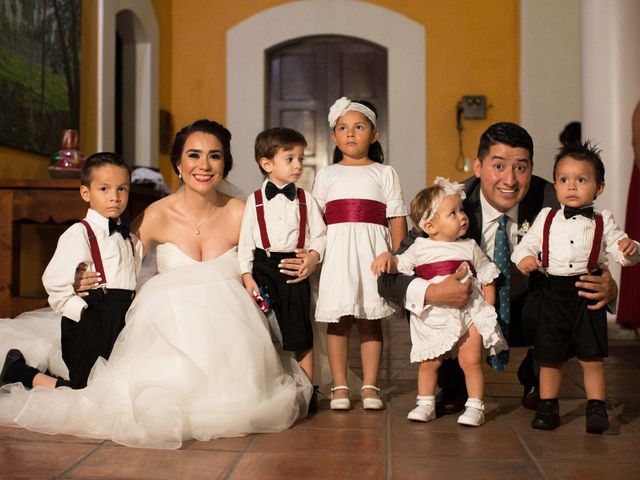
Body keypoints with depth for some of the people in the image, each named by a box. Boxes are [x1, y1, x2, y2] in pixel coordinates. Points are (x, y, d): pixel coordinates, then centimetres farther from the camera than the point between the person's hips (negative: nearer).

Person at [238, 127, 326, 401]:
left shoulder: (305, 200, 6)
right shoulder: (254, 201, 3)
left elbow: (320, 235, 6)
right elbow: (245, 240, 1)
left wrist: (314, 255, -13)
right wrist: (247, 276, -6)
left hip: (295, 270, 0)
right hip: (263, 268, 0)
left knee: (301, 334, 5)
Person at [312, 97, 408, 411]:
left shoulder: (384, 174, 10)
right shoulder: (326, 175, 12)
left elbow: (397, 219, 6)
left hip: (372, 251, 0)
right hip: (336, 251, 1)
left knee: (370, 320, 4)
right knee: (337, 320, 1)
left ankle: (370, 386, 13)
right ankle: (340, 386, 11)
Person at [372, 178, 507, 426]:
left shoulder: (470, 248, 2)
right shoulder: (420, 248, 0)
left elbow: (487, 279, 8)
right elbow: (399, 265, 7)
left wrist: (488, 309, 3)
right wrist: (386, 256, -14)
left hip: (470, 313, 0)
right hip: (433, 317, 0)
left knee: (471, 360, -4)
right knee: (429, 362, 7)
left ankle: (475, 406, 10)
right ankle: (425, 403, 23)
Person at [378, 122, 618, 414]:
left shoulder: (549, 203, -17)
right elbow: (390, 278, -25)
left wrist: (608, 288, -32)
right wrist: (431, 293, -46)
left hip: (526, 316, 2)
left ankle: (535, 380, 5)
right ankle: (452, 385, 1)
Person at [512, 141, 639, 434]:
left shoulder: (602, 222, 3)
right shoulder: (546, 218, 5)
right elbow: (527, 243, 7)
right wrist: (523, 258, -15)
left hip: (588, 295, -1)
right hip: (553, 293, 1)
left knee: (592, 357, 3)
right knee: (550, 357, 9)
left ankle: (596, 408, 18)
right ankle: (548, 407, 24)